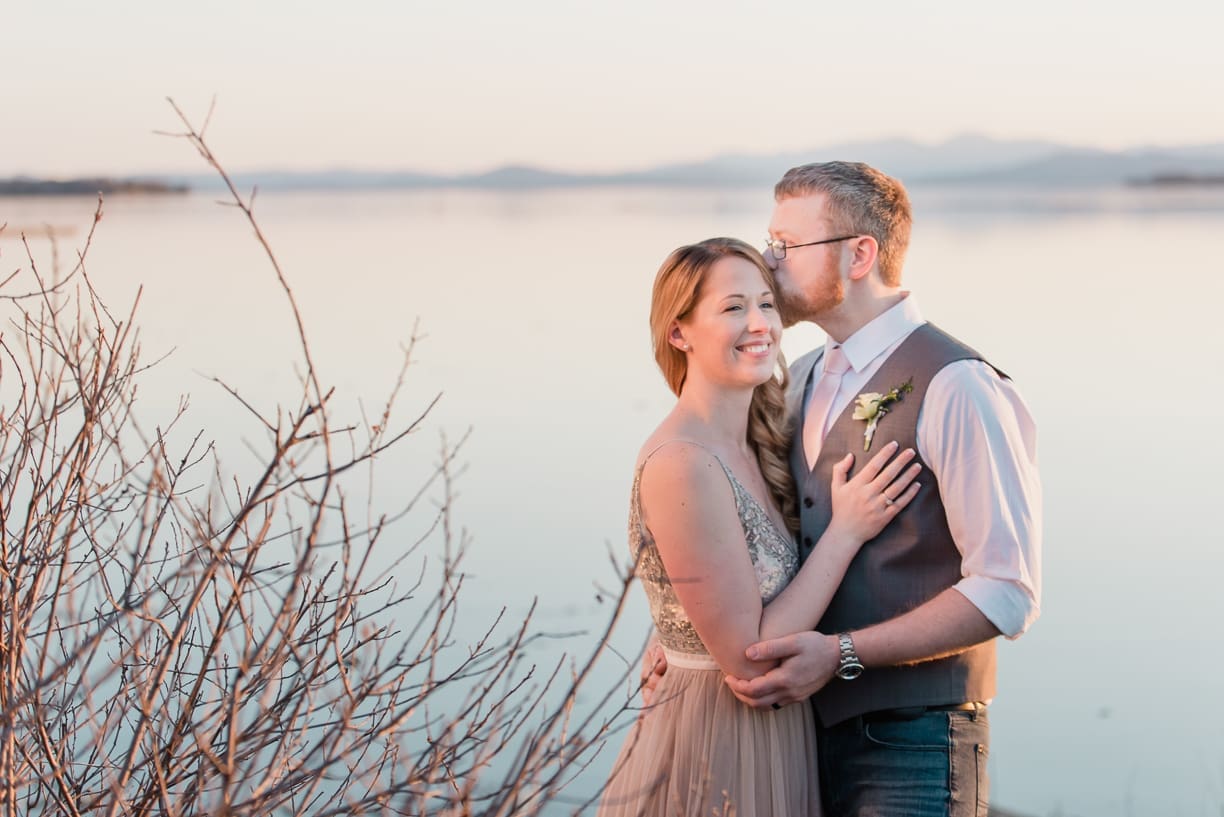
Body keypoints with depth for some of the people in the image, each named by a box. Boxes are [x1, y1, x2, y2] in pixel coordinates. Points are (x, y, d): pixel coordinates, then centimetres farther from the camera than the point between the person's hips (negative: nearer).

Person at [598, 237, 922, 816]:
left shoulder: (753, 449, 5)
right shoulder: (681, 463, -21)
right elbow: (749, 657, -20)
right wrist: (846, 530, -15)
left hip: (775, 741, 8)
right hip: (714, 758, -8)